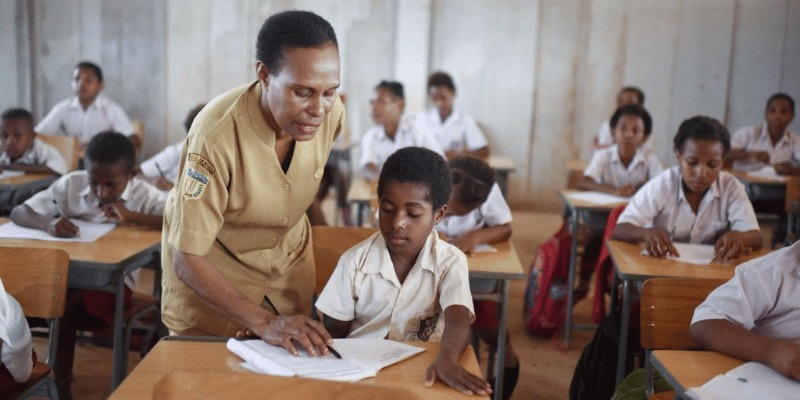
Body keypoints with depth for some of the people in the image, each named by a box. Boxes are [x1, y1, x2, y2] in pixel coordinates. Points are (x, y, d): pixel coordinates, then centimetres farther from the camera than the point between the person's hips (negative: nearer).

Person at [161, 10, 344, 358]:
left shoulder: (332, 112, -21)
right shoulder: (217, 134, -35)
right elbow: (187, 260, -31)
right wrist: (264, 322, -40)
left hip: (288, 259, 5)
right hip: (206, 272, -4)